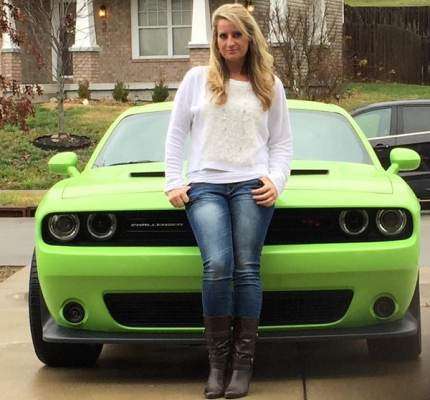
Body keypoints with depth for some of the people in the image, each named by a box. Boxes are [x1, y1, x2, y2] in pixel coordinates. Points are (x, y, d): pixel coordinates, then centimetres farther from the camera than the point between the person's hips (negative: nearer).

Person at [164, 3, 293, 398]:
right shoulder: (197, 78, 14)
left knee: (247, 269, -11)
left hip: (252, 184, 1)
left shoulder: (270, 85, 16)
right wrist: (174, 182, 6)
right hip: (205, 185, 0)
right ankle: (218, 362, -9)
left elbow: (282, 142, 17)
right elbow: (176, 133, 15)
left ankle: (243, 364, -5)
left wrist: (276, 180, 1)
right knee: (218, 266, -20)